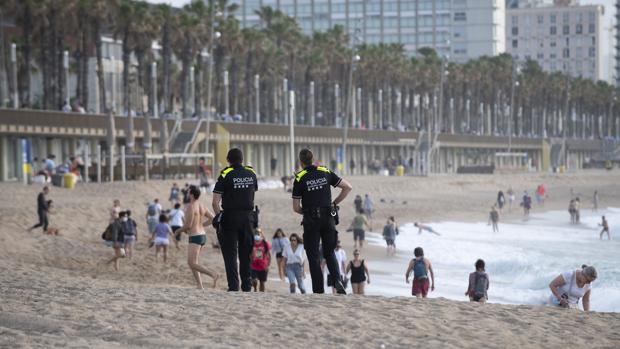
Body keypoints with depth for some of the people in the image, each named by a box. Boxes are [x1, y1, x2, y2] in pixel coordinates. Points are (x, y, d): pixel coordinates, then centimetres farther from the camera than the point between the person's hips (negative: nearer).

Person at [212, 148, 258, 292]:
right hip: (247, 217, 4)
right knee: (246, 253, 12)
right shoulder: (251, 173, 5)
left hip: (230, 217, -4)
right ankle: (247, 286, 12)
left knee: (230, 253, 0)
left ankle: (233, 286, -8)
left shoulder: (225, 175, -8)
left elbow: (215, 202, -11)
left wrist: (218, 216, 3)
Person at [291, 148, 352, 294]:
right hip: (328, 218, 3)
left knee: (313, 256, 5)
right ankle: (337, 280, -9)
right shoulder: (326, 173, 3)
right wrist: (334, 203, 9)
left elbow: (296, 208, -4)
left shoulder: (300, 178, -6)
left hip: (311, 221, -3)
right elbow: (348, 187, 3)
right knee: (329, 253, 14)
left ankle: (319, 291, 0)